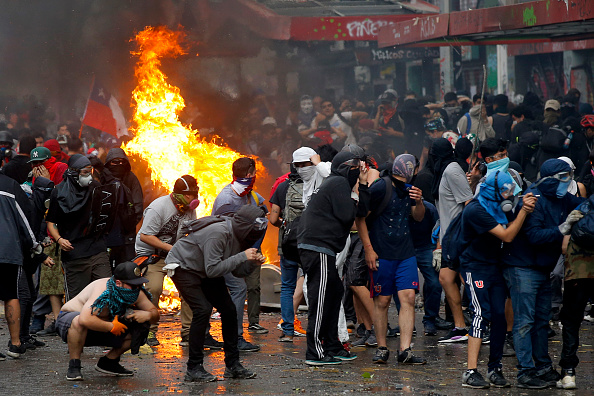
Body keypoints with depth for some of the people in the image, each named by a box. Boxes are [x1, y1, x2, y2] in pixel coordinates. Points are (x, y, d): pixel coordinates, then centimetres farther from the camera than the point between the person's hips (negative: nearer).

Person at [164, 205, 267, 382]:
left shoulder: (238, 235, -6)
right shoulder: (218, 233, -33)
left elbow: (238, 271, 1)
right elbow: (212, 270, -36)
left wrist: (254, 263, -19)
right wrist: (242, 257, -35)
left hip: (206, 270, 9)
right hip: (183, 266, -9)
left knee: (228, 309, 1)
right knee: (203, 309, -23)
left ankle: (232, 365, 9)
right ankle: (193, 369, -18)